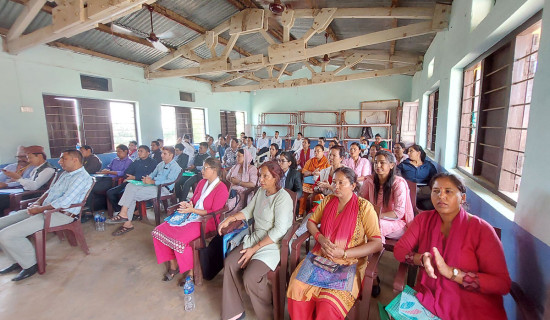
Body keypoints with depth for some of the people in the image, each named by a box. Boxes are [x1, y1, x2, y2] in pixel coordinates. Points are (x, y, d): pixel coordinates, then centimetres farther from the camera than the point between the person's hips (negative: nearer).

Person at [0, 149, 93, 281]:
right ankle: (18, 261, 16)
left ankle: (30, 265, 2)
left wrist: (39, 209, -12)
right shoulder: (65, 173, 17)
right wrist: (37, 203, 5)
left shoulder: (82, 177, -17)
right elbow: (50, 191, 24)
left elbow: (64, 201, -23)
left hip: (61, 215, -10)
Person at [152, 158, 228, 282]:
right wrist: (188, 204, -2)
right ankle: (173, 266, 8)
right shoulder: (202, 182, 11)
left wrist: (192, 210, -18)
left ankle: (191, 272, -5)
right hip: (191, 216, 8)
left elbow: (214, 212, -16)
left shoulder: (221, 189, -13)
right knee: (159, 230, -5)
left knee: (179, 240, -29)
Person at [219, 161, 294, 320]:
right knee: (230, 263, -10)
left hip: (274, 244, -7)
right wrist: (230, 219, -1)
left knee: (250, 277, -22)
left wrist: (254, 249, -21)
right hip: (255, 238, 7)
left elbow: (279, 230, -23)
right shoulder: (261, 192, 6)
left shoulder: (283, 197, -18)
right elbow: (248, 211, 15)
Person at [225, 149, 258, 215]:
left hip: (243, 194, -5)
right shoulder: (235, 167, 19)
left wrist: (238, 182, -10)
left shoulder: (252, 168, -1)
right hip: (232, 192, 5)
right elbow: (227, 177, 22)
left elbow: (252, 184, -12)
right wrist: (231, 179, 0)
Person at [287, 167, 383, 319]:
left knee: (328, 305, -26)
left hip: (350, 263, -4)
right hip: (321, 256, 4)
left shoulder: (364, 207, -6)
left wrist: (343, 253, -16)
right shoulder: (328, 201, 8)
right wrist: (320, 238, -6)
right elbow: (311, 222, 16)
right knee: (296, 287, -19)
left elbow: (377, 243, -10)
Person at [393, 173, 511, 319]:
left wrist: (452, 272, -22)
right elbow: (399, 250, 3)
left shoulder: (481, 229, -7)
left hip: (471, 308, -1)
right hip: (428, 298, 2)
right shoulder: (424, 219, 2)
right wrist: (422, 259, -16)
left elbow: (502, 283, -11)